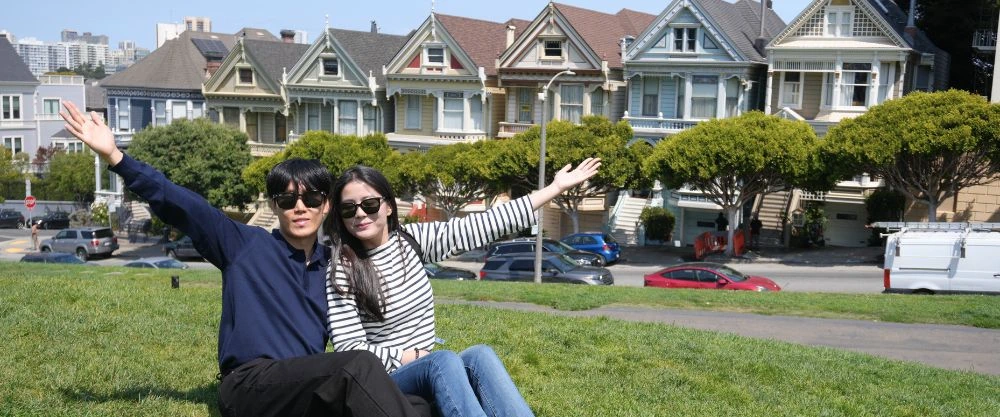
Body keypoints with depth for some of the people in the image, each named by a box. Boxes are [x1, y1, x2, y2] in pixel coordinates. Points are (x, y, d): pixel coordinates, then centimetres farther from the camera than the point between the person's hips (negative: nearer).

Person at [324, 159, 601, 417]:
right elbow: (349, 349, -12)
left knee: (480, 356, -27)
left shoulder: (412, 239, 5)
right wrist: (416, 356, -16)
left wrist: (556, 188, -2)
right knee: (444, 360, -33)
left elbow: (483, 226, 0)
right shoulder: (342, 269, -8)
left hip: (428, 369, 5)